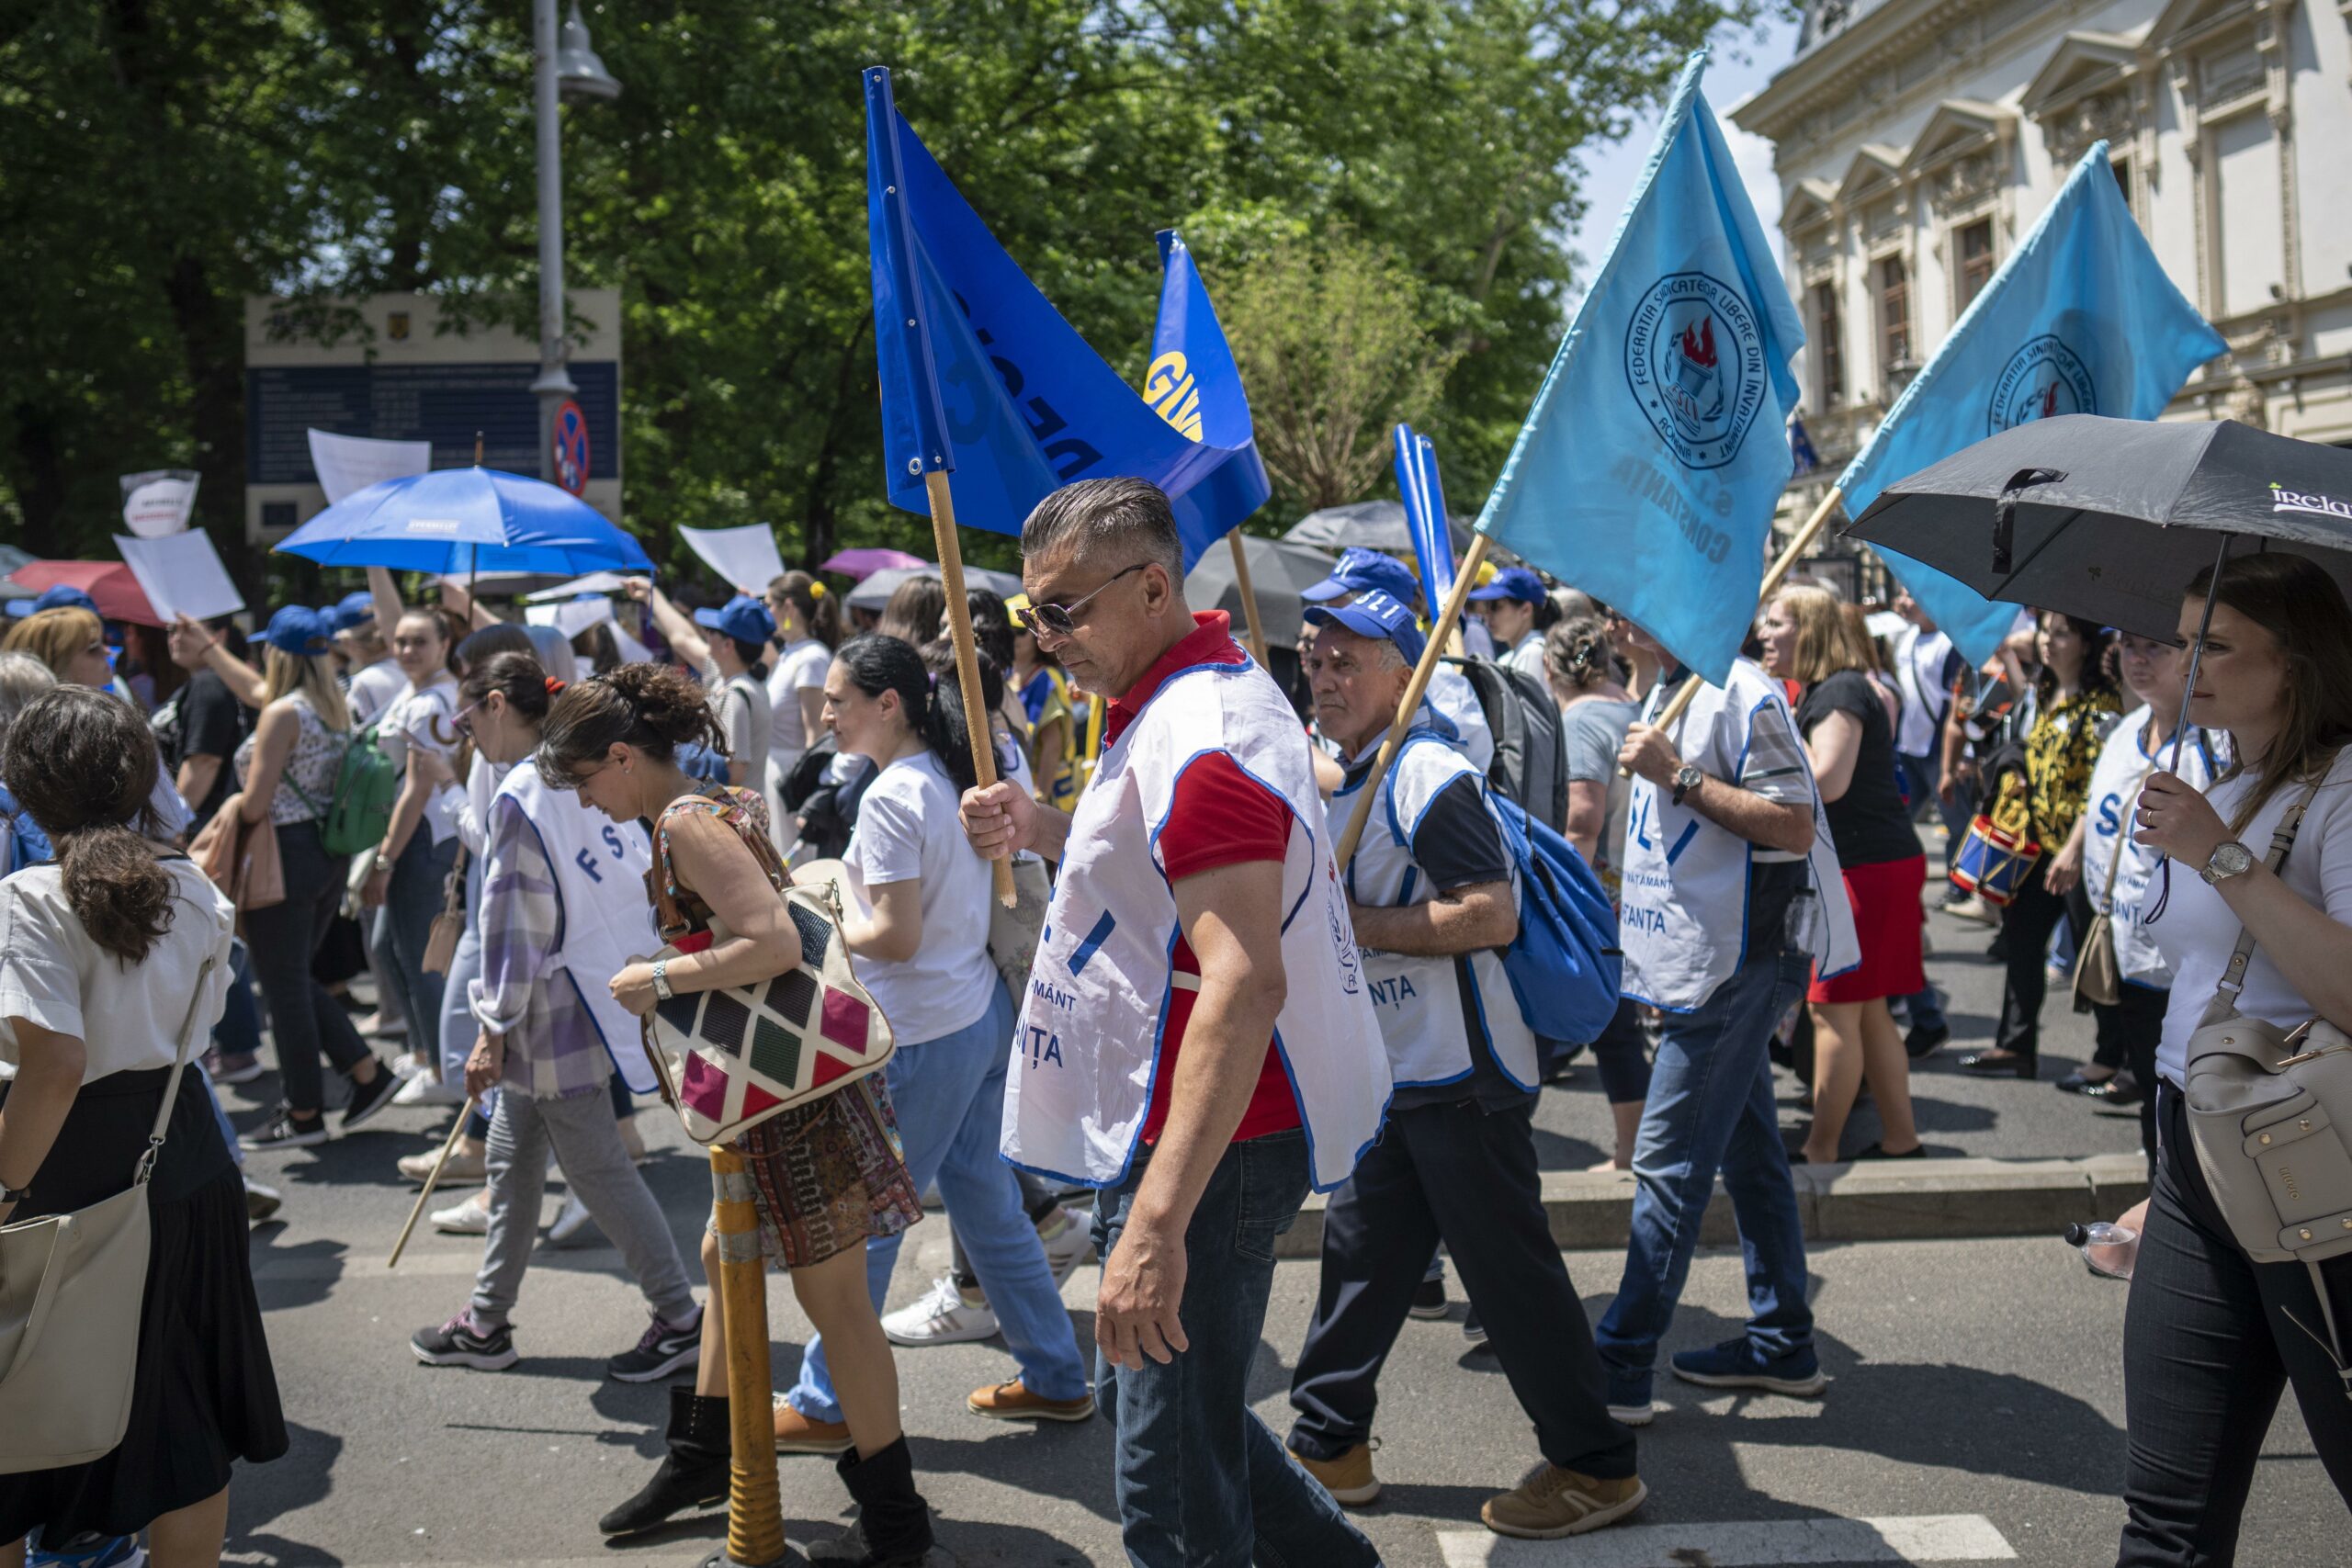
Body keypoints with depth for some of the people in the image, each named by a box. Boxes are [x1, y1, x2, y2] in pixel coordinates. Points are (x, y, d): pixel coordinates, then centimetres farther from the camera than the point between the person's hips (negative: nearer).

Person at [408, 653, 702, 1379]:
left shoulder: (520, 796, -18)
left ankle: (680, 1318, 9)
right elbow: (638, 872, 13)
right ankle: (487, 1324, 28)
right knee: (512, 1160, 17)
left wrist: (494, 1030, -12)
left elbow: (515, 926, -18)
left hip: (559, 1010, -10)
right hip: (598, 985, 10)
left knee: (598, 1171, 0)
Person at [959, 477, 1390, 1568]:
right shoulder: (1207, 691, 12)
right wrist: (1046, 832, 8)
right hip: (1168, 1138, 11)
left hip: (1207, 1150, -11)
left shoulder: (1199, 737, -22)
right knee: (1158, 1402, 24)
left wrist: (1158, 1222, -37)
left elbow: (1245, 983, -32)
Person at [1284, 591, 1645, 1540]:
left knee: (1509, 1268, -2)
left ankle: (1595, 1467, 9)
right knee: (1359, 1254, 15)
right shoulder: (1331, 779, 15)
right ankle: (1328, 1445, 27)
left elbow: (1492, 916, -25)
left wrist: (1358, 925, -20)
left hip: (1461, 1077, -9)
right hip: (1389, 1078, 10)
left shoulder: (1425, 776, -17)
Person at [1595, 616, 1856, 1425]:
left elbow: (1794, 828, -22)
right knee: (1746, 1150, 15)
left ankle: (1620, 1368, -4)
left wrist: (1680, 774, -22)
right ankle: (1783, 1345, 24)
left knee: (1668, 1160, -8)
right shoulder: (1669, 692, 16)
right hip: (1700, 964, 10)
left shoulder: (1742, 694, -15)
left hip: (1734, 963, -10)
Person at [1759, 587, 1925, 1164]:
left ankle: (1820, 1153, -1)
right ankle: (1901, 1140, 19)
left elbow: (1827, 783, -25)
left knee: (1836, 1009, -6)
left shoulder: (1841, 692, -14)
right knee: (1866, 1010, 13)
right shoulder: (1818, 693, 18)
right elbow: (1816, 783, 19)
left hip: (1869, 867, -11)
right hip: (1865, 863, 11)